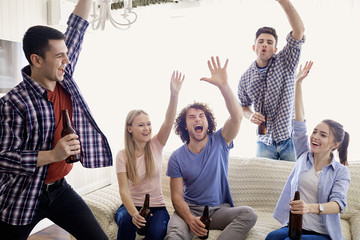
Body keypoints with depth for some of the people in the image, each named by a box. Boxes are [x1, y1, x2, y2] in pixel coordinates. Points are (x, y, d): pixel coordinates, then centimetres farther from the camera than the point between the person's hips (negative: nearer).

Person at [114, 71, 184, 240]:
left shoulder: (156, 146, -3)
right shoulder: (122, 156, -6)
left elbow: (169, 121, -21)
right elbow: (124, 189, -14)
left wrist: (174, 94, -37)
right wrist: (133, 213, -33)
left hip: (156, 206, 1)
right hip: (131, 206, 0)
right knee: (127, 221, -33)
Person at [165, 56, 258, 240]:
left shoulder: (219, 141, -1)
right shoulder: (177, 157, -1)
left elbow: (237, 117, -20)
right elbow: (177, 196, -3)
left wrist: (223, 85, -34)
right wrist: (190, 219, -23)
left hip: (219, 209, 3)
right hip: (190, 210, -2)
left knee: (249, 214, -28)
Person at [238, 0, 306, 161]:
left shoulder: (285, 63, -3)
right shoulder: (246, 78, 3)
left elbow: (299, 31, -17)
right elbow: (243, 106, 15)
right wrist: (250, 116, -8)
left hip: (290, 138, -1)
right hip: (264, 141, 2)